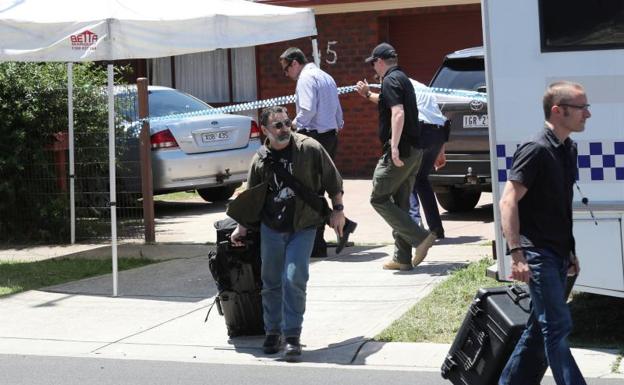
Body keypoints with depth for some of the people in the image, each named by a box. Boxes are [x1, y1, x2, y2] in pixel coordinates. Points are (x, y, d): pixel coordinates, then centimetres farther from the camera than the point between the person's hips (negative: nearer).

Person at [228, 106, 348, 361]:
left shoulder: (310, 148, -9)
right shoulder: (260, 160, 0)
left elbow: (332, 180, 0)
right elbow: (251, 199, 10)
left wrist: (337, 211, 0)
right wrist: (241, 228, 10)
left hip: (302, 228, -3)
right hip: (271, 229, 3)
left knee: (294, 279, -13)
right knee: (271, 282, 10)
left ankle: (292, 335, -4)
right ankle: (273, 331, 25)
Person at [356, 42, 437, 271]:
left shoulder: (391, 80, -11)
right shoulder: (402, 79, 20)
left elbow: (398, 113, -25)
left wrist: (394, 146, -30)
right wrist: (368, 95, 48)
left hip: (400, 151, -10)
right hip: (414, 151, 10)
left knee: (379, 198, -4)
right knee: (400, 203, 12)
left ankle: (420, 238, -12)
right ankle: (402, 258, 11)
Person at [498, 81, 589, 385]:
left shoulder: (568, 150, 12)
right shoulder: (536, 151, -16)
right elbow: (508, 201, -20)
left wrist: (570, 251, 21)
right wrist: (516, 253, -26)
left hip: (558, 254, 9)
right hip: (538, 254, -9)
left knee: (542, 327, 13)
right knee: (558, 327, -7)